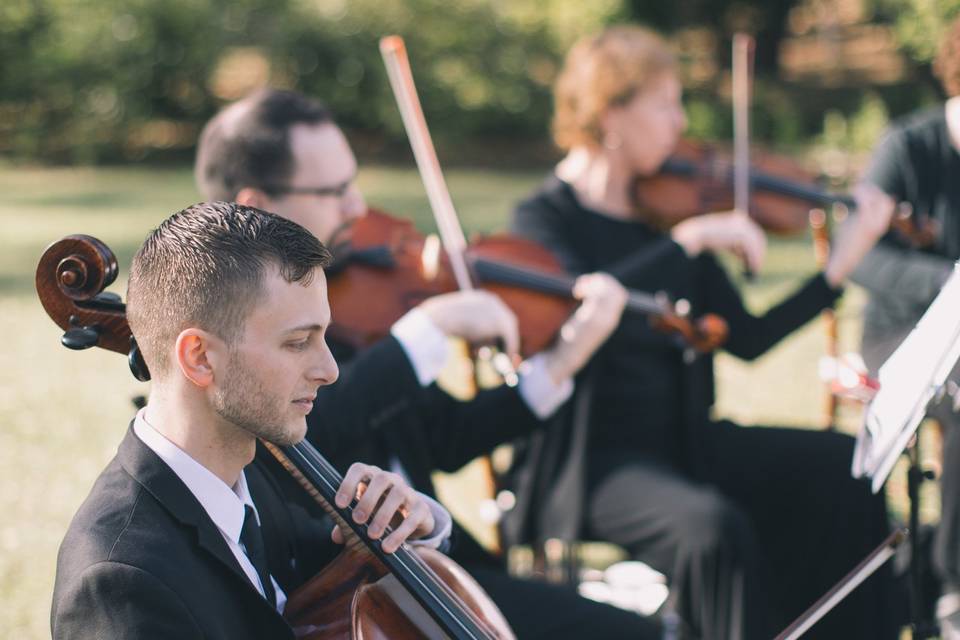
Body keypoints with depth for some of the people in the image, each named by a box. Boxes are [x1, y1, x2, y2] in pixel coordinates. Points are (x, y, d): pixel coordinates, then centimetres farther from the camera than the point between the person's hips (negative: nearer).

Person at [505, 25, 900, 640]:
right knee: (713, 527, -33)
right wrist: (688, 240, -30)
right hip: (591, 461, -6)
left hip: (681, 440, 7)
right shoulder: (545, 219, -6)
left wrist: (837, 270, -1)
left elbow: (747, 338, 8)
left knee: (843, 467, -9)